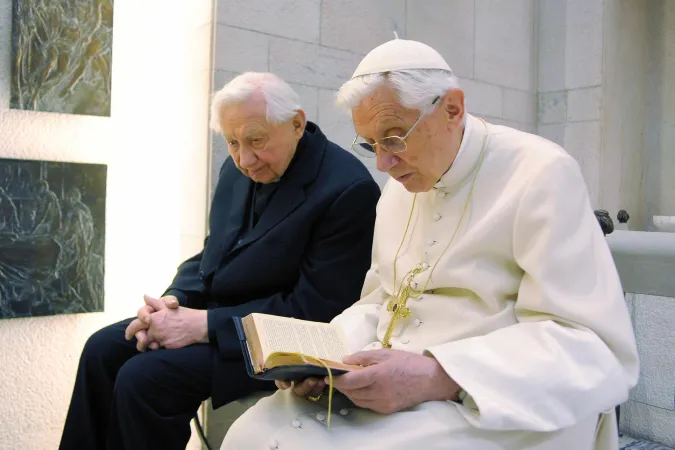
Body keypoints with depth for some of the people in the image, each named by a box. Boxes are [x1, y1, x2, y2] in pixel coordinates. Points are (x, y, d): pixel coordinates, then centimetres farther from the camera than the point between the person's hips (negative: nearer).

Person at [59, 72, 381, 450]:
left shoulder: (348, 189, -22)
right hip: (217, 309, 8)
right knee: (103, 350, 2)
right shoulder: (239, 169, 4)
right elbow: (214, 254, 13)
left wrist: (204, 324, -23)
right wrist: (175, 300, -8)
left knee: (142, 378, -20)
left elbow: (314, 309, -22)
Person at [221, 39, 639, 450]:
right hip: (392, 383, 6)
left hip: (490, 407, -6)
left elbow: (594, 345, -17)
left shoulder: (542, 175, -11)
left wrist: (440, 378, -27)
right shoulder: (402, 186, 12)